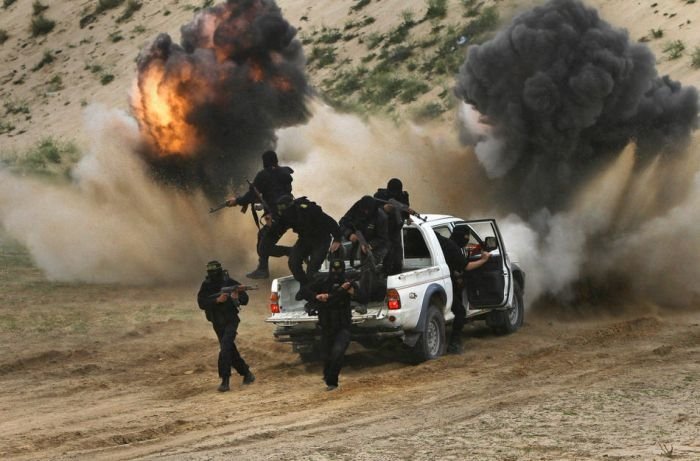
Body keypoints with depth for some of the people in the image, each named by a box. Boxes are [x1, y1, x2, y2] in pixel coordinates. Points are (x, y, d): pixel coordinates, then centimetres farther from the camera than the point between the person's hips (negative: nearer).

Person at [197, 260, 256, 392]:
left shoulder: (229, 282, -7)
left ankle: (225, 381, -21)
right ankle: (246, 373, 29)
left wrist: (237, 297, -25)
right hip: (217, 323, 4)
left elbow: (245, 299, -3)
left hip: (231, 320, -4)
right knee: (230, 351, 11)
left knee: (225, 348, -19)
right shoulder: (206, 286, -1)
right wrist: (217, 300, -26)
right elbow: (201, 303, -13)